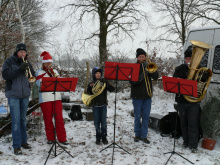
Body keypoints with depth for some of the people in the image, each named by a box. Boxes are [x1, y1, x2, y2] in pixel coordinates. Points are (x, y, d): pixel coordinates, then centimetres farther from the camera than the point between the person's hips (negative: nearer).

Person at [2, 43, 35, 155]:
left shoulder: (27, 63, 10)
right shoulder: (9, 62, -2)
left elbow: (33, 76, 7)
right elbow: (5, 75, -14)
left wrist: (28, 69, -14)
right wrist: (19, 70, -24)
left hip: (25, 95, 5)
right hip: (13, 95, -4)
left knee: (23, 119, 13)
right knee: (16, 120, -7)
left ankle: (23, 141, 24)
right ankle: (16, 146, -1)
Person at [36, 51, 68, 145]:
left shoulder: (55, 71, 17)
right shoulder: (39, 72, 6)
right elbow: (39, 83, -9)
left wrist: (57, 77, -6)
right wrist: (48, 75, -14)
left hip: (56, 97, 3)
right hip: (45, 98, -2)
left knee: (59, 118, -1)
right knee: (48, 119, 4)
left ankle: (62, 138, 3)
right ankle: (50, 138, 16)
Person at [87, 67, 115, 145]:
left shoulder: (104, 81, 4)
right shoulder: (91, 84, 8)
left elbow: (112, 89, -6)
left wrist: (107, 84, -22)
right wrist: (90, 87, -10)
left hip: (103, 104, -1)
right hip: (95, 105, 1)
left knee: (103, 122, 1)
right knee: (97, 123, 6)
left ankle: (104, 137, 15)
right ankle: (98, 138, 18)